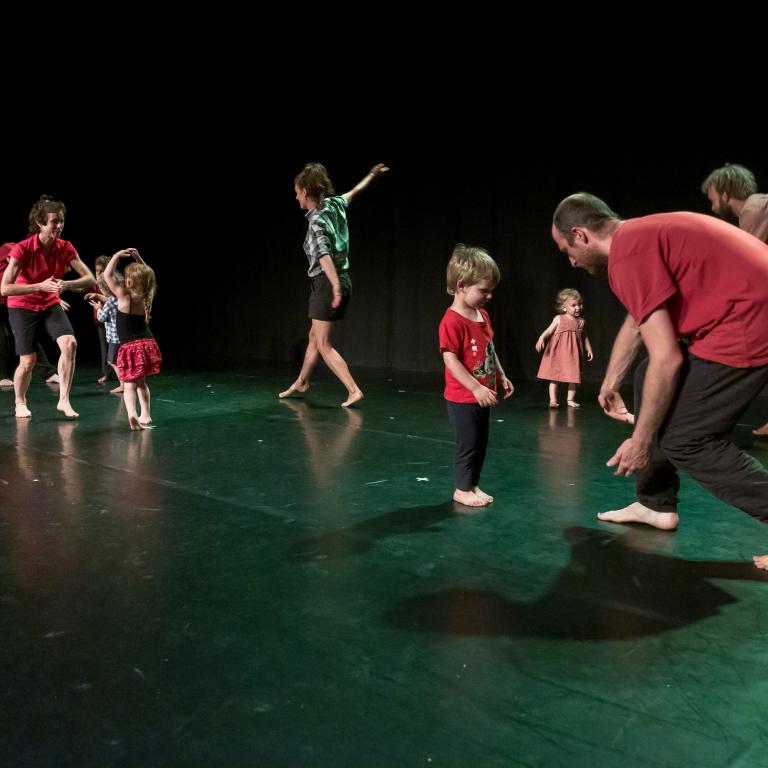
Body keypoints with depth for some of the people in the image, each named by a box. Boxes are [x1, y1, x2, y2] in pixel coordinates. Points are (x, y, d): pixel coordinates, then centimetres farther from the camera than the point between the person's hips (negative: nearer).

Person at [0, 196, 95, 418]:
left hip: (50, 304, 3)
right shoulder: (22, 249, -24)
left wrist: (67, 285, -35)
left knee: (70, 343, -21)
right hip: (22, 306, -3)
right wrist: (40, 286, -38)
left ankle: (64, 400, -12)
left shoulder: (65, 248, -13)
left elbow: (89, 278, -16)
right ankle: (20, 403, 22)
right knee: (28, 360, -7)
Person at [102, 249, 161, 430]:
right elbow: (147, 275, 20)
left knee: (129, 385, -5)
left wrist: (118, 255, -5)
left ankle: (131, 413, -27)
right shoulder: (147, 297, 2)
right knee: (141, 383, 20)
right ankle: (145, 416, 24)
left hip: (130, 348, -5)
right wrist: (138, 258, 14)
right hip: (147, 344, 5)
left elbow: (107, 275, -9)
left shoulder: (124, 296, -12)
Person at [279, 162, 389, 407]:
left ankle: (354, 391, -10)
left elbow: (324, 254, -31)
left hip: (326, 283, -9)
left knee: (324, 345, -5)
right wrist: (372, 174, 43)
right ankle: (301, 382, 36)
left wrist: (335, 286, -43)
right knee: (315, 336, 21)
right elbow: (355, 191, 25)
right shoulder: (334, 204, 6)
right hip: (341, 281, 9)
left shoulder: (317, 220, -17)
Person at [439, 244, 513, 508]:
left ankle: (473, 484, 29)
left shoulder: (483, 316, 8)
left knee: (481, 443, 16)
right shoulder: (452, 321, -20)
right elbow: (451, 360, -24)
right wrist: (476, 388, -24)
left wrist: (501, 377, 14)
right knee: (468, 444, 1)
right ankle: (462, 489, 16)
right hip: (462, 398, -8)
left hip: (482, 396, 9)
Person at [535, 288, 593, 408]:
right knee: (554, 377, 0)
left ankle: (570, 399, 18)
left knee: (574, 377, 6)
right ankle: (553, 400, 5)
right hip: (558, 353, -3)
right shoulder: (559, 319, -4)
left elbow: (584, 337, 15)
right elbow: (548, 331, -7)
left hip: (573, 355, 3)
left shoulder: (581, 322, 6)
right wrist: (541, 339, -24)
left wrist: (589, 349, 10)